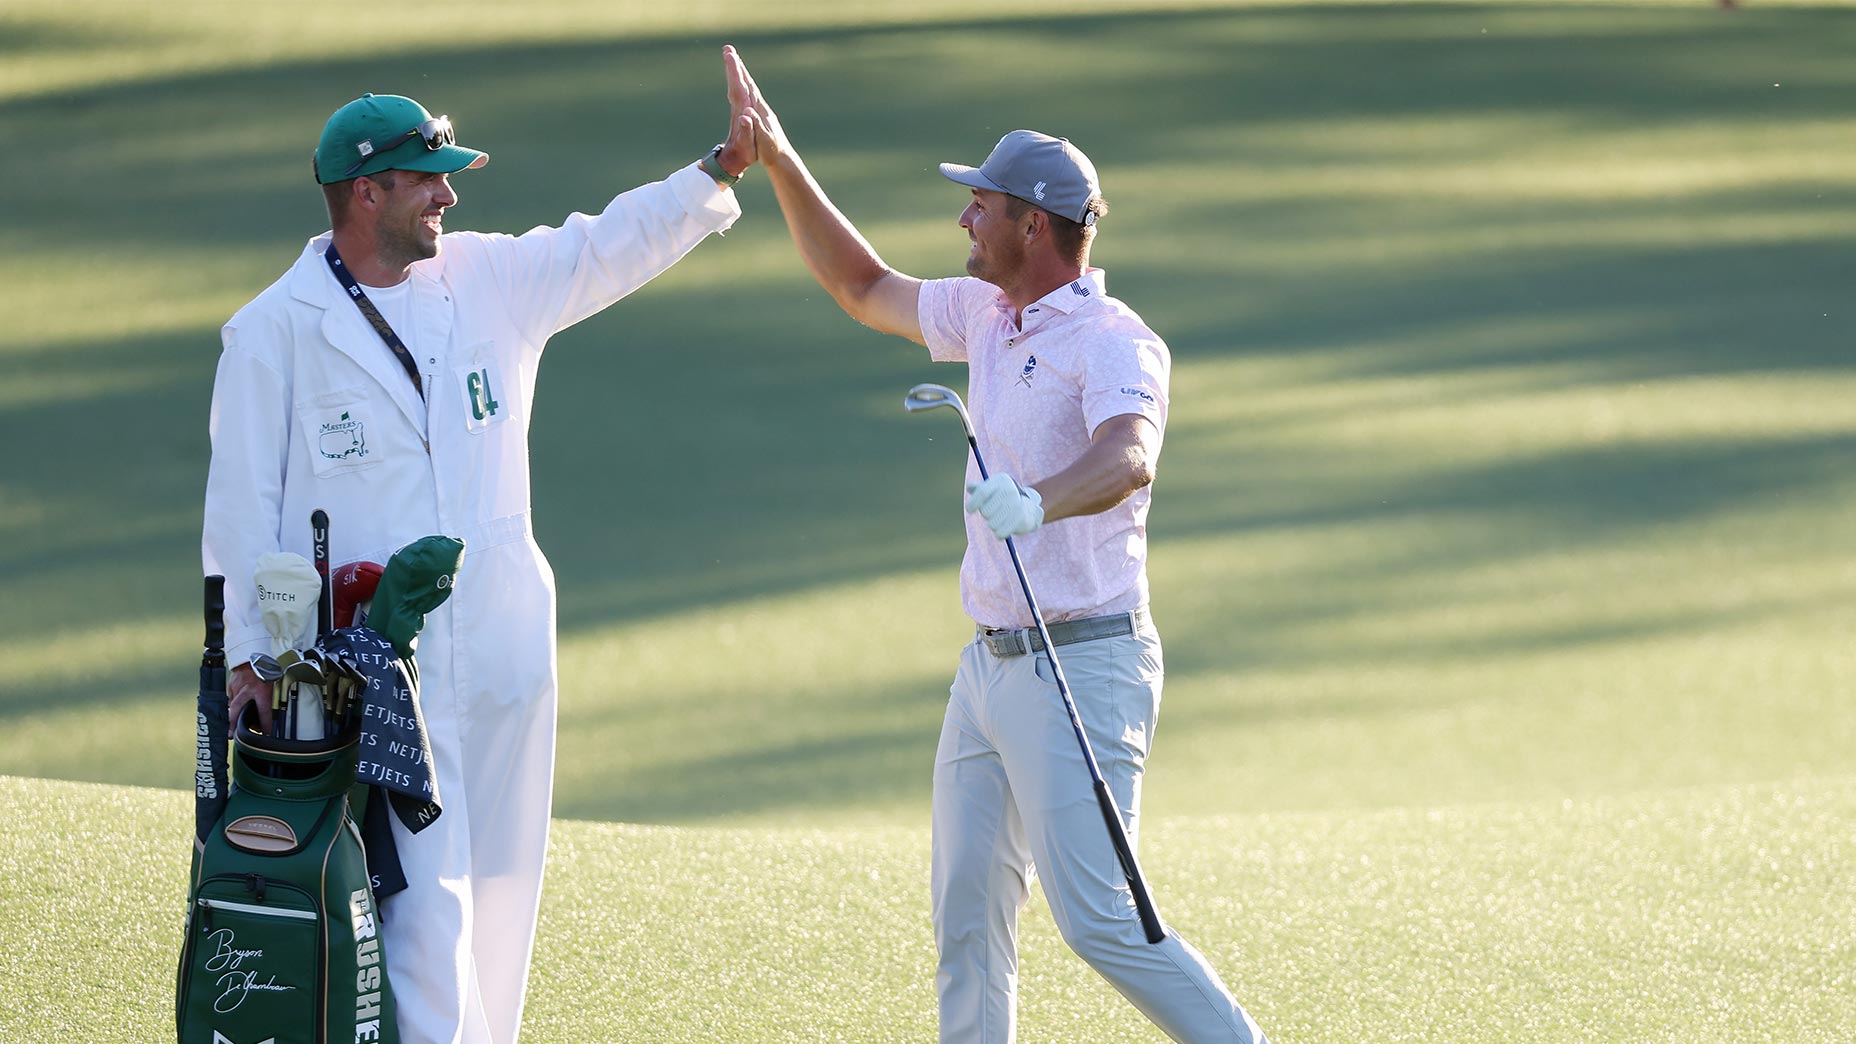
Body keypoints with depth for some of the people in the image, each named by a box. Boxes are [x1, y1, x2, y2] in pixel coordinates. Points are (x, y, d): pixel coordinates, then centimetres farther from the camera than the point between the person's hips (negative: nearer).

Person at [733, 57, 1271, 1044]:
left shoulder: (1113, 341, -16)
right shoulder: (989, 315, 12)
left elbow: (1128, 455, -36)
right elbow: (863, 287, 27)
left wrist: (1037, 503, -55)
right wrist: (779, 163, 20)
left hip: (1083, 664, -9)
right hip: (990, 664, 9)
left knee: (1098, 918, -15)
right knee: (966, 913, 10)